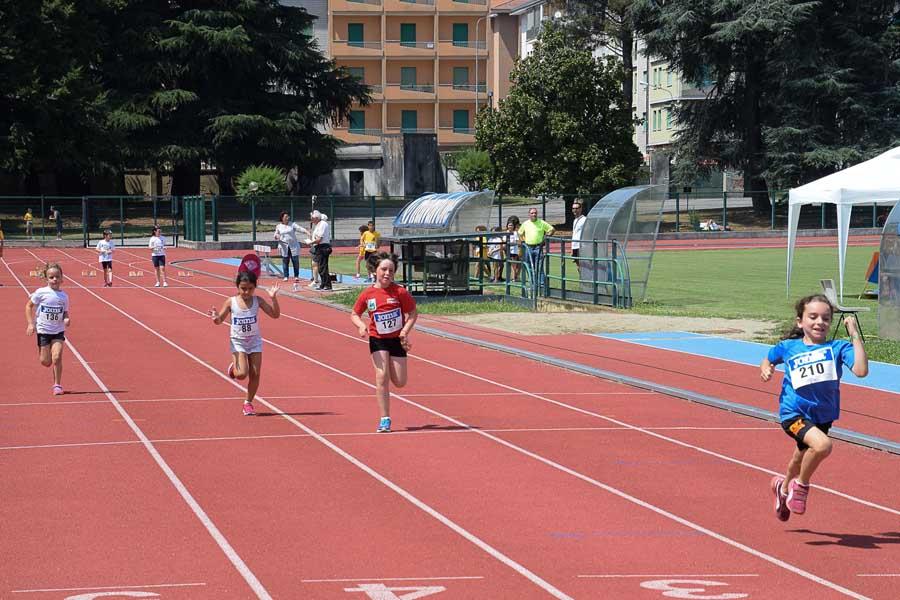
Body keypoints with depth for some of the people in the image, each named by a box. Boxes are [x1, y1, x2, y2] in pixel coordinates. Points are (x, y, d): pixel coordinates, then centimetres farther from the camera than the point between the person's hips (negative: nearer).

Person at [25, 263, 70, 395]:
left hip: (58, 331, 1)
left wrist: (66, 319, -12)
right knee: (46, 362, 2)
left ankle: (57, 385, -2)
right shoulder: (41, 293, -9)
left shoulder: (64, 296, -1)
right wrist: (30, 323, -7)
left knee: (57, 358, -14)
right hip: (43, 330, -1)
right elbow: (29, 306, 1)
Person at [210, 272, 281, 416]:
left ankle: (248, 403, 16)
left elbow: (275, 314, -9)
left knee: (255, 374, -1)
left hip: (255, 341, 2)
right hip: (238, 342, -2)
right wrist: (215, 317, -26)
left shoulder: (258, 301, -7)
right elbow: (220, 320, -2)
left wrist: (273, 298, -24)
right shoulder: (231, 302, -9)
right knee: (242, 374, -17)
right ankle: (234, 368, 20)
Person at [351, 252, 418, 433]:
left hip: (397, 339, 0)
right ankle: (384, 420, -7)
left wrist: (405, 331, -17)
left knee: (399, 382, 2)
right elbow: (354, 314, 5)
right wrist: (361, 325, -16)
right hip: (377, 340, 0)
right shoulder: (368, 294, -7)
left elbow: (412, 313, -3)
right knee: (382, 376, -13)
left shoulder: (400, 292, -11)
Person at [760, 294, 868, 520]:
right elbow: (769, 359, 19)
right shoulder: (787, 347, -3)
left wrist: (855, 335, -25)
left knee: (800, 461, 24)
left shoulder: (838, 347, -8)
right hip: (794, 413, -3)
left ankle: (783, 487, 58)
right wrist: (765, 369, -4)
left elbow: (861, 370, -25)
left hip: (822, 416, 3)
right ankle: (801, 485, -4)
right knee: (822, 445, -31)